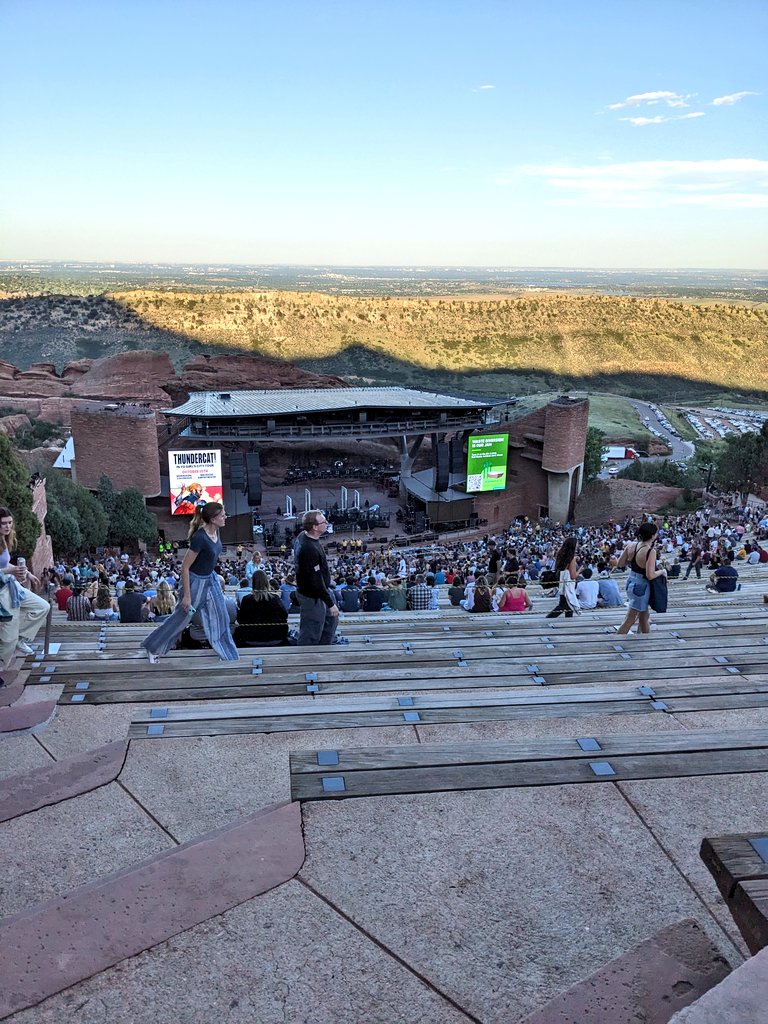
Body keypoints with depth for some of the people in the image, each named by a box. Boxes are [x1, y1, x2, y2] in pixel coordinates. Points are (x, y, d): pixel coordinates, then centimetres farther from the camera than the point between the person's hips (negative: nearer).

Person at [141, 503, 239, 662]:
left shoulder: (215, 532, -7)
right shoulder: (200, 538, -31)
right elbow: (185, 567, -25)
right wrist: (187, 595, -22)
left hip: (211, 579, 7)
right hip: (196, 581, -7)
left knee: (221, 616, 10)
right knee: (181, 617, 10)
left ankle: (227, 654, 23)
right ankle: (152, 647, 29)